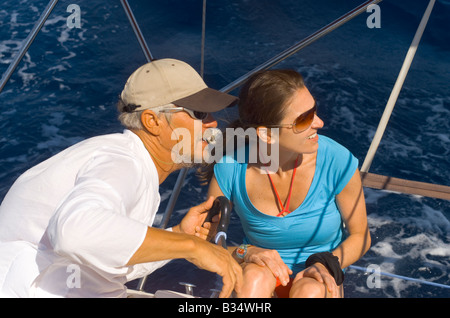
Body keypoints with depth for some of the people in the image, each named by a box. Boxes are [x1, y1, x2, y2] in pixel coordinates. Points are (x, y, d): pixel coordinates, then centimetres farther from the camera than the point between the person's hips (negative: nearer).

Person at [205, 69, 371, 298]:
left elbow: (360, 236, -4)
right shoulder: (230, 170, -19)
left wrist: (325, 265, -22)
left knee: (309, 290, -34)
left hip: (318, 283, 0)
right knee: (255, 277, -34)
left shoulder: (337, 162, -20)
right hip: (259, 286, 0)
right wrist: (244, 254, -26)